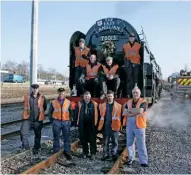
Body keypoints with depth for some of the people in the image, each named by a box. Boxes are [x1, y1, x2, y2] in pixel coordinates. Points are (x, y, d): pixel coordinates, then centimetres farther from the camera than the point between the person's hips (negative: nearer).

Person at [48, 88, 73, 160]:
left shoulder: (68, 102, 4)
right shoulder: (53, 102, 2)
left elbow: (71, 112, 11)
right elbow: (50, 112, 9)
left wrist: (70, 119, 2)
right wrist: (52, 120, 2)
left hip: (66, 122, 0)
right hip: (56, 122, 0)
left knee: (67, 138, 7)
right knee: (56, 138, 9)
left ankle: (67, 152, 19)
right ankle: (56, 152, 21)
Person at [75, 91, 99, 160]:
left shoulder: (94, 104, -3)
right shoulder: (80, 104, 1)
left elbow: (96, 114, -1)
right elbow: (76, 113, 6)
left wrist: (96, 123, -3)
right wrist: (77, 122, 2)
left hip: (92, 125, -2)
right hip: (82, 125, 2)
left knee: (92, 140, 4)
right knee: (83, 139, 12)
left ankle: (93, 153, 17)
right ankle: (85, 152, 27)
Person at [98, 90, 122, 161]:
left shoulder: (118, 105, 0)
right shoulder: (102, 105, 6)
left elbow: (120, 116, -1)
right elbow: (101, 115, 6)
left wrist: (120, 125, -6)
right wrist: (100, 125, 1)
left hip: (114, 126, -2)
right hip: (105, 126, 2)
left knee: (115, 142, 7)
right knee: (105, 142, 11)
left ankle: (114, 154, 18)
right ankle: (106, 154, 23)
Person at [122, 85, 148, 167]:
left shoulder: (143, 102, -7)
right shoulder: (128, 102, 8)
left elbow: (140, 111, -24)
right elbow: (124, 113, -3)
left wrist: (130, 110, -10)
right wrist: (135, 112, -16)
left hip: (139, 125, -5)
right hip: (129, 125, 5)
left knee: (141, 144, 0)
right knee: (129, 143, 14)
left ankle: (143, 161, 8)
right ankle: (131, 158, 30)